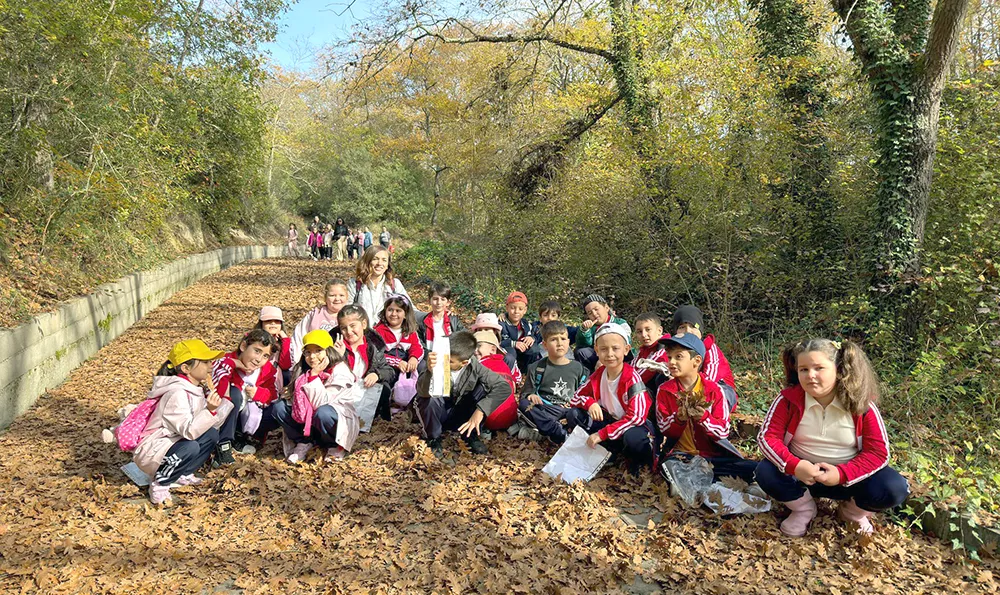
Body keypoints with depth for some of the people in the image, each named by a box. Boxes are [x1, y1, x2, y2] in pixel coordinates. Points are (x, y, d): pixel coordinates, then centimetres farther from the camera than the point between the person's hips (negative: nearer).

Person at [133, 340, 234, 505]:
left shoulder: (196, 388, 1)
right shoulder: (177, 393, -25)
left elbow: (211, 424, -3)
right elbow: (189, 432, -32)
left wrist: (210, 391, -7)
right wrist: (210, 410, -45)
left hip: (171, 444, 9)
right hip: (150, 452, -9)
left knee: (211, 435, -4)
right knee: (191, 447, -33)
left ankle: (182, 474, 9)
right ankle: (159, 483, -8)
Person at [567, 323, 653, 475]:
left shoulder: (632, 378, -22)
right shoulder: (598, 375, -4)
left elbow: (636, 417, -27)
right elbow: (575, 399, 4)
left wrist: (602, 434, -30)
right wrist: (590, 402, -22)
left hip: (634, 425, -6)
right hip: (609, 421, 6)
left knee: (632, 438, -41)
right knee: (573, 415, -11)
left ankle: (641, 458, -5)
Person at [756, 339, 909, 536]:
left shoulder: (861, 404, -15)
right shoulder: (789, 399, -15)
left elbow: (878, 452, -14)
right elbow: (767, 437, -16)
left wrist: (842, 474, -29)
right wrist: (794, 466, -34)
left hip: (848, 475, 0)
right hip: (801, 473, 0)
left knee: (894, 488, -25)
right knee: (766, 472, -28)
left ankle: (853, 512, 10)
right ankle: (804, 509, 4)